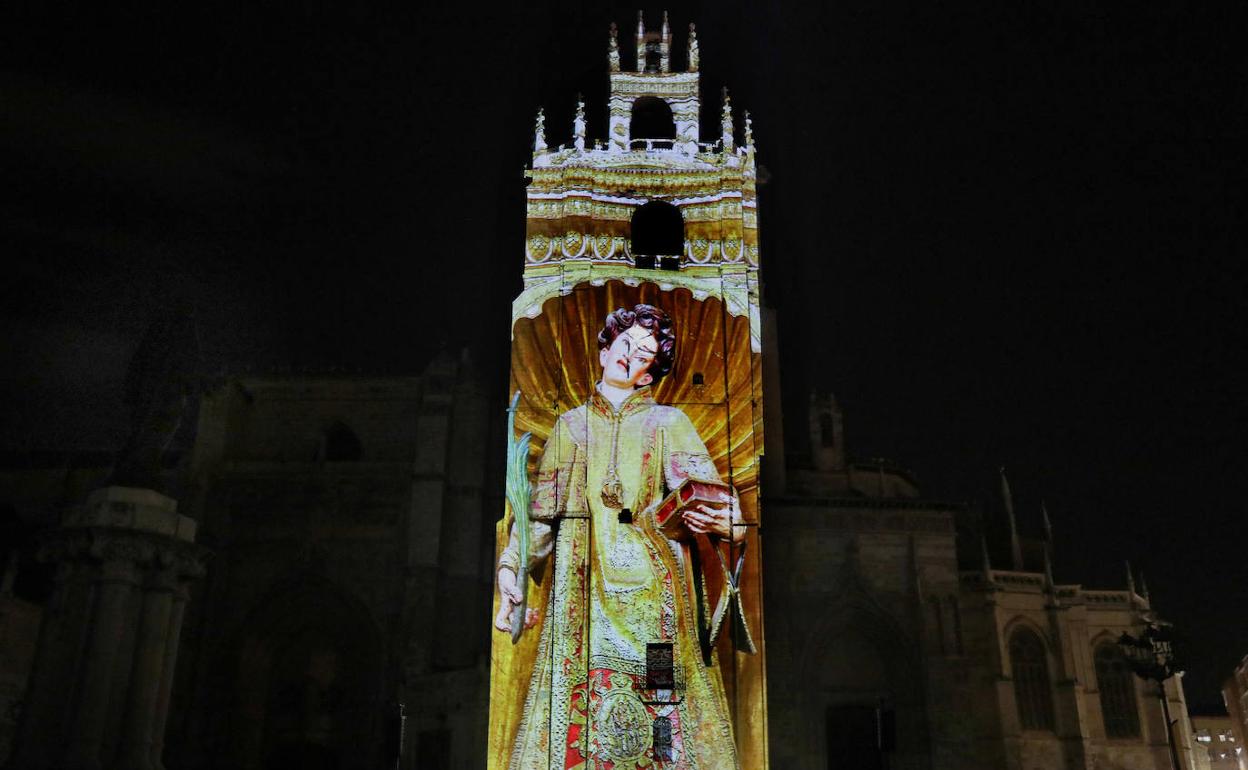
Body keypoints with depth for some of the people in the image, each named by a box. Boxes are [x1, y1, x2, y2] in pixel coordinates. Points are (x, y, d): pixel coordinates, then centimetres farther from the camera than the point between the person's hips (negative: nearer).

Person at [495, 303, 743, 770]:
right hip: (580, 597, 2)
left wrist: (722, 522, -26)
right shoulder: (570, 425, 18)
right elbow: (539, 512, 14)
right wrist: (512, 569, 0)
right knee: (576, 702, -3)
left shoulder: (668, 423, 12)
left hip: (649, 590, -1)